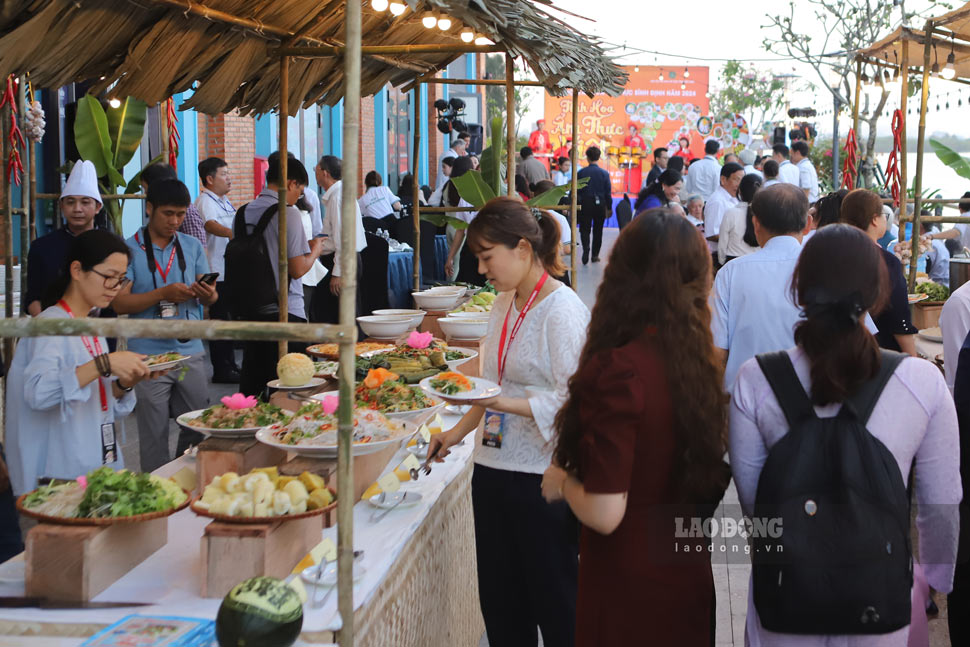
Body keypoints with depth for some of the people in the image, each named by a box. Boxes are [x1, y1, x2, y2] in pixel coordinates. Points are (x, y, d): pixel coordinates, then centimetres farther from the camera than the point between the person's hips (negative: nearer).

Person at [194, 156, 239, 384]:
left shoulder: (224, 201, 16)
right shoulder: (205, 202, -15)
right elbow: (211, 225, -34)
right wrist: (234, 234, -49)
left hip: (230, 269, 10)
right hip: (216, 272, -10)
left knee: (228, 319, 16)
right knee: (220, 320, -4)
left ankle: (230, 365, 26)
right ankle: (221, 371, 2)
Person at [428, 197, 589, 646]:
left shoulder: (561, 310, -15)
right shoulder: (504, 304, 11)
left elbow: (570, 403, -20)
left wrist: (502, 404, -27)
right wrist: (458, 432, 14)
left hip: (541, 476, -8)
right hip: (494, 469, 8)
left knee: (553, 603, 4)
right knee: (500, 603, 15)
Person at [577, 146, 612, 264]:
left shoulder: (581, 173, -5)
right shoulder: (604, 173, -5)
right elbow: (608, 192, -1)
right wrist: (609, 208, 8)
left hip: (585, 204, -1)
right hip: (600, 205, 1)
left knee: (585, 229, 6)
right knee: (598, 230, 13)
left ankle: (586, 249, -20)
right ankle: (595, 255, 16)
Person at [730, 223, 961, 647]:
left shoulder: (753, 382, -14)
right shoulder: (925, 383, -14)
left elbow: (749, 499, -5)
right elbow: (942, 504, -5)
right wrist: (936, 574, 13)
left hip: (784, 594, 0)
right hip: (883, 595, 0)